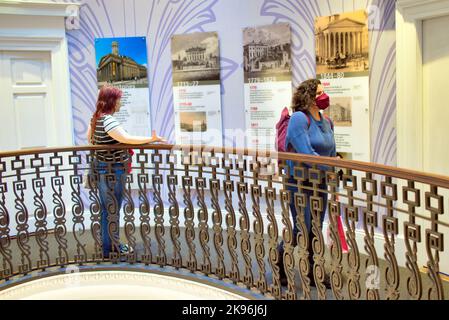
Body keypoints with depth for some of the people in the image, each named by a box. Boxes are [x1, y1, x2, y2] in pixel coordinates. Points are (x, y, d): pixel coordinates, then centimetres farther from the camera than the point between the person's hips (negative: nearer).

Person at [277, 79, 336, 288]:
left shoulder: (327, 122, 8)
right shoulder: (299, 118, -15)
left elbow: (332, 154, 16)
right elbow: (307, 153, -26)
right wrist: (334, 169, -28)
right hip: (299, 182, -7)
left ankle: (313, 274, 24)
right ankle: (277, 264, 19)